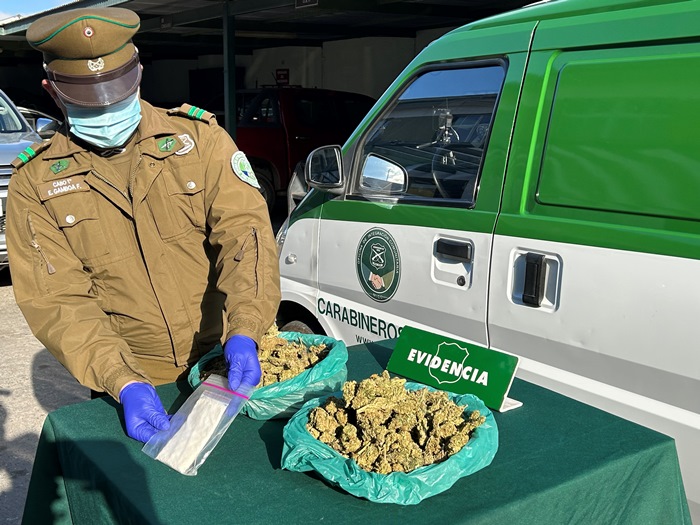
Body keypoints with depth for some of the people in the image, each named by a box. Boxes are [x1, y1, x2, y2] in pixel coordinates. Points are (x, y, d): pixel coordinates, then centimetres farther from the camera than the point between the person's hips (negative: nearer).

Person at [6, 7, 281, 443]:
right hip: (135, 387, 0)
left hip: (227, 366, 1)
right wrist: (124, 384, -23)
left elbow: (244, 229, -14)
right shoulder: (36, 183, -4)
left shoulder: (200, 137, -5)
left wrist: (244, 334, -28)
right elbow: (57, 301, -10)